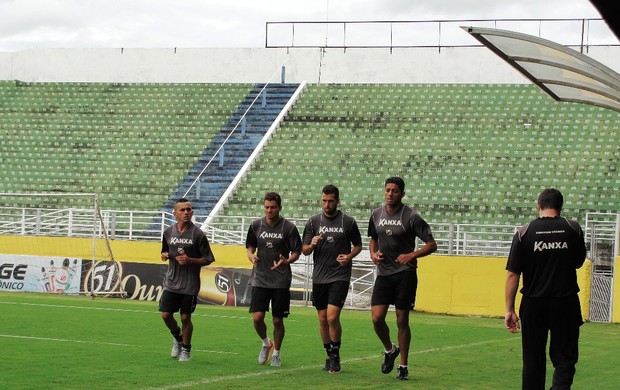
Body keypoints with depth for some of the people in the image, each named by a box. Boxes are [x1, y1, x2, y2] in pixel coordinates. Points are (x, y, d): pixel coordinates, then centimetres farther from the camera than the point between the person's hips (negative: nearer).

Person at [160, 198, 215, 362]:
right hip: (171, 282, 3)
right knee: (166, 315, 0)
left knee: (186, 318, 3)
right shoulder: (168, 232, 4)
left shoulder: (198, 234, -9)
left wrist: (190, 260, -19)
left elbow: (208, 259, -5)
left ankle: (186, 349, 22)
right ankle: (177, 337, 29)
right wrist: (164, 255, -3)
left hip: (190, 285, -3)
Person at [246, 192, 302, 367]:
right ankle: (266, 343, 19)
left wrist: (287, 261, -20)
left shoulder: (288, 227, -4)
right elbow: (250, 247, 14)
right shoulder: (256, 225, 4)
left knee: (277, 320, 3)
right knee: (257, 317, -9)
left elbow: (297, 252, 1)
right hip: (260, 279, 2)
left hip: (281, 280, -2)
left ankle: (276, 353, 22)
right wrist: (252, 256, -9)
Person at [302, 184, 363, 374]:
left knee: (332, 317, -15)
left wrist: (349, 256, -8)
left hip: (340, 276, -3)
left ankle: (336, 355, 1)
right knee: (322, 319, 8)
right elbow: (304, 250, 6)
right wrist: (312, 244, -16)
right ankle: (329, 354, 23)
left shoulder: (349, 222, 0)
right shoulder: (313, 222, 5)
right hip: (319, 277, 3)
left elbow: (358, 245, 12)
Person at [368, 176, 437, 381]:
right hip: (383, 273, 4)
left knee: (402, 320, 0)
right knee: (377, 318, -6)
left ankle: (403, 366, 13)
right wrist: (373, 254, 3)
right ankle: (390, 350, 23)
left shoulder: (411, 217, -8)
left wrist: (412, 255, -20)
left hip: (405, 274, -4)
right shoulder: (377, 214, 7)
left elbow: (431, 245, -6)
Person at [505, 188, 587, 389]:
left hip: (533, 305, 0)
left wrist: (509, 309, -1)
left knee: (533, 360, 11)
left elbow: (512, 274, -5)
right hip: (566, 304, 0)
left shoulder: (524, 232, -3)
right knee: (565, 358, 4)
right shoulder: (573, 229, -1)